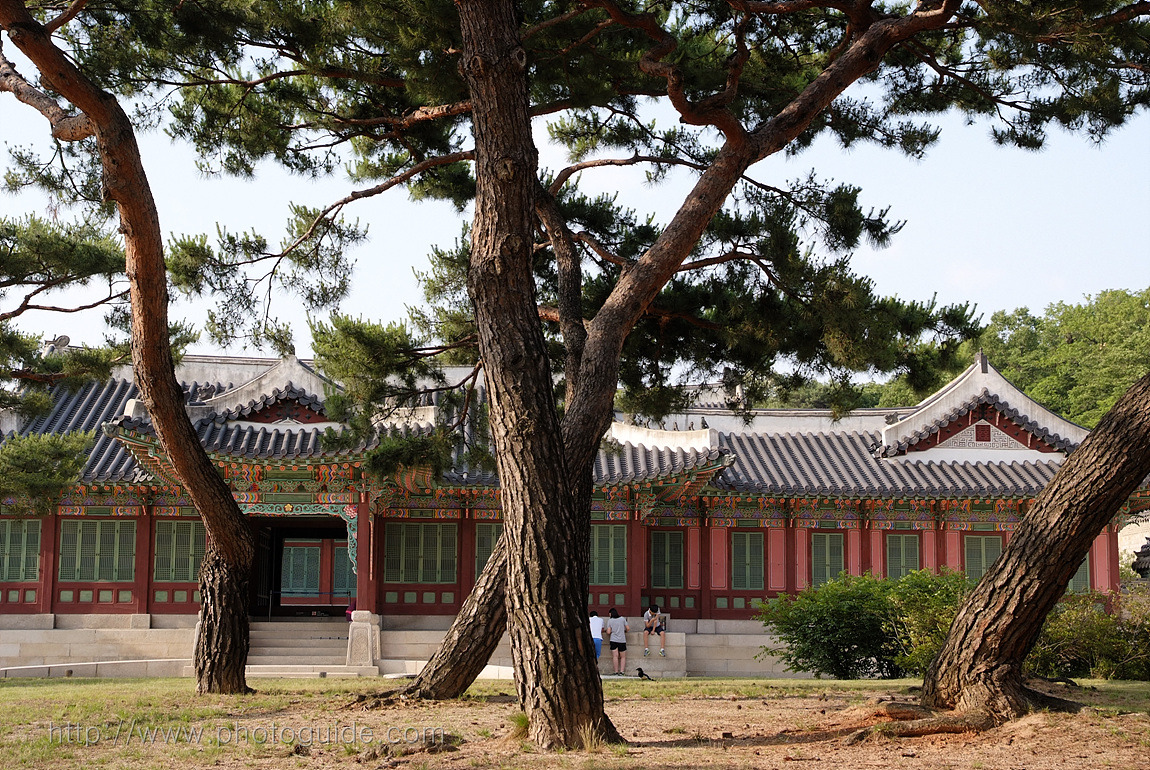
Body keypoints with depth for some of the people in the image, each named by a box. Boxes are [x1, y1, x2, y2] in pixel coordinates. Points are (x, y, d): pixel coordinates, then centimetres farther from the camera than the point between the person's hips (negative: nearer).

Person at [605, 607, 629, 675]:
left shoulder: (610, 620, 2)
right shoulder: (623, 619, 6)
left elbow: (608, 632, -3)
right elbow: (628, 628, 6)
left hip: (613, 640, -1)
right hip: (622, 640, 1)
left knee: (615, 656, -4)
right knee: (623, 657, 8)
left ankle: (616, 671, -9)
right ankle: (621, 671, -4)